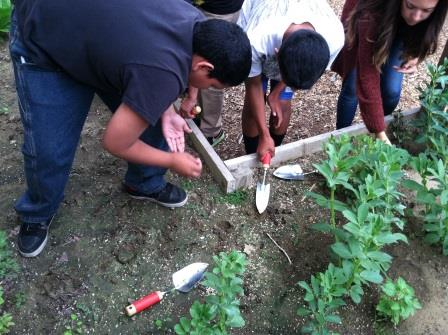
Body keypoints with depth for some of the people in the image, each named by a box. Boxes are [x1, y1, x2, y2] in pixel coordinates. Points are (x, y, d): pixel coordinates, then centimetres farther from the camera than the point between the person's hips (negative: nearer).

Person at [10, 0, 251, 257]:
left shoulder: (198, 26, -14)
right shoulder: (164, 72, -39)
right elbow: (115, 143, -25)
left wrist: (167, 112, -7)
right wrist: (172, 161, -11)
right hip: (41, 41, -7)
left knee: (149, 116, 3)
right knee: (48, 149, -4)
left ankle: (146, 184, 29)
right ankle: (37, 214, 26)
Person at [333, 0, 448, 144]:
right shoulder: (371, 15, -46)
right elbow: (368, 79, -44)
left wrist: (416, 54, -27)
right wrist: (380, 133, -46)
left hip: (400, 31, 3)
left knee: (391, 90, -7)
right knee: (353, 88, -7)